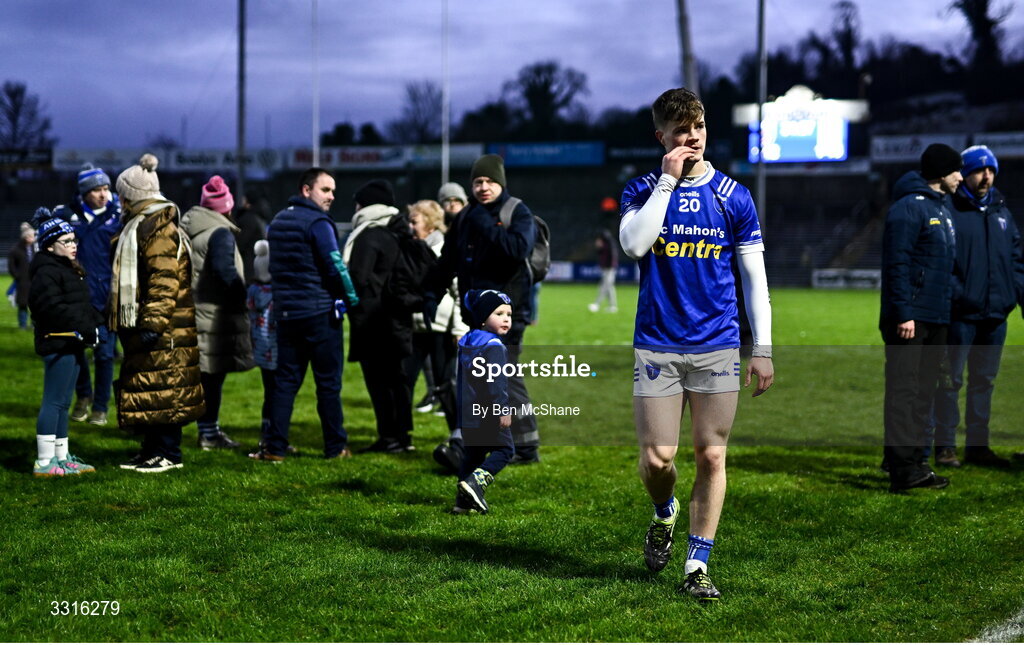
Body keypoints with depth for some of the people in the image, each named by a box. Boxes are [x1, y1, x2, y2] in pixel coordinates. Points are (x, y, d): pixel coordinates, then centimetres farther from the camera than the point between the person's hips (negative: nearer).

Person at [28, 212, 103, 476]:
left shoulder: (69, 270, 20)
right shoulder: (47, 272, -13)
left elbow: (80, 306, 25)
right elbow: (53, 308, -22)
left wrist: (92, 322, 7)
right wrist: (84, 326, -22)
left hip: (72, 344, 11)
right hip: (57, 343, -10)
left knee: (63, 403, 14)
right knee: (54, 402, -9)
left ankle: (63, 457, 21)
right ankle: (44, 462, -7)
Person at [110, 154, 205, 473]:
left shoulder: (159, 229, -14)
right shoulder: (138, 227, 19)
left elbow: (165, 281, -21)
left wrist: (154, 323, -25)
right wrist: (127, 322, 26)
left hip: (164, 331, -10)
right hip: (139, 327, 10)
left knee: (163, 389, -6)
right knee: (146, 390, 12)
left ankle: (168, 454, -3)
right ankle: (151, 449, 17)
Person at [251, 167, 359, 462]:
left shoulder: (278, 221, 15)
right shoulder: (317, 222, -11)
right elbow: (336, 266, -15)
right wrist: (352, 298, -3)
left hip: (286, 313, 7)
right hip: (319, 313, -7)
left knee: (285, 380, 8)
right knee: (328, 381, 1)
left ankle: (274, 446, 2)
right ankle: (335, 446, 7)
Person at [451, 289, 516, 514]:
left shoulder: (466, 343, 14)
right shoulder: (493, 346, -15)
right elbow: (496, 380, -23)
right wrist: (503, 409, -24)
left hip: (468, 414, 8)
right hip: (489, 415, -8)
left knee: (473, 454, 16)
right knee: (504, 449, 3)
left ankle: (463, 501, 14)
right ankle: (475, 481, -16)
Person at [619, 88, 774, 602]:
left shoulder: (733, 197, 4)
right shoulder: (643, 190, 3)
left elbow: (755, 279, 7)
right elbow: (634, 245, -18)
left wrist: (762, 349, 2)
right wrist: (667, 181, -16)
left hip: (718, 346, 1)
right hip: (657, 346, -1)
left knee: (711, 456, -1)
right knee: (657, 457, -4)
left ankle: (697, 564, 9)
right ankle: (664, 514, 30)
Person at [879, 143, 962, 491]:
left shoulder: (942, 209, 18)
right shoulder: (909, 208, -12)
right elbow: (897, 263, -17)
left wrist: (944, 310, 15)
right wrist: (903, 313, -21)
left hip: (935, 318, 9)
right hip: (909, 318, -9)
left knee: (923, 392, 11)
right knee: (904, 390, -9)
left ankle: (910, 458, 17)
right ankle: (902, 467, -11)